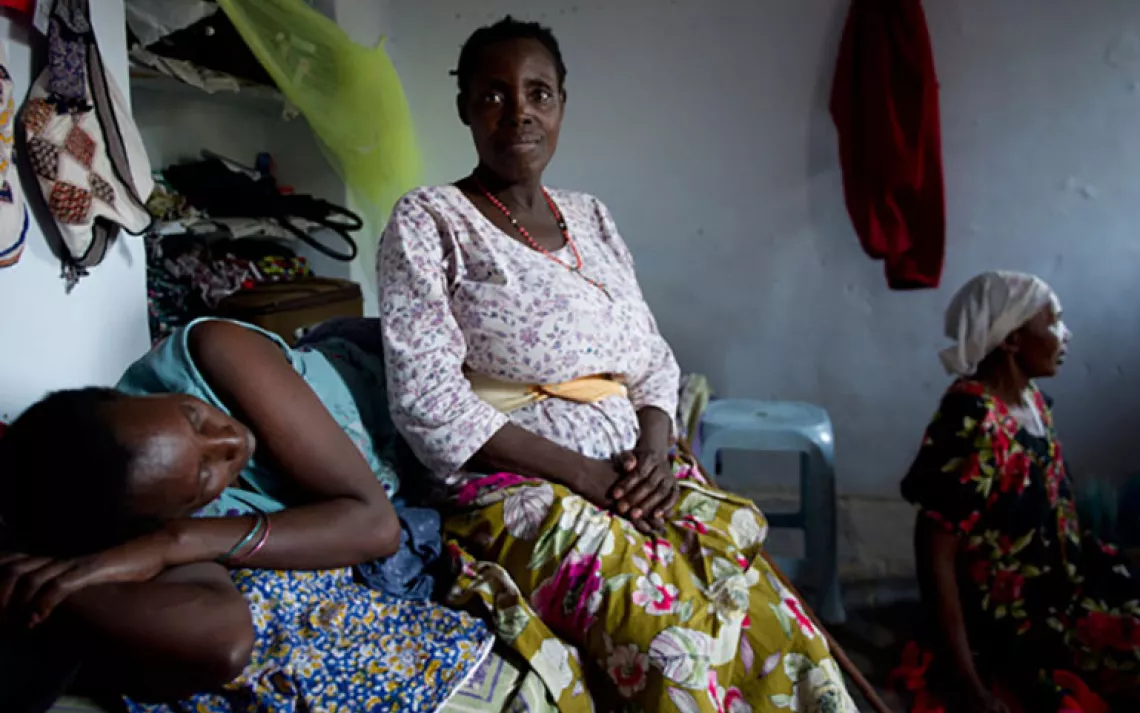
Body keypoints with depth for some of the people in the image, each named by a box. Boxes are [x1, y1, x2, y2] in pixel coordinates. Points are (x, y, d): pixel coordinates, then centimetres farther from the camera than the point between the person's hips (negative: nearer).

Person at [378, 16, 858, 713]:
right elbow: (427, 402, -12)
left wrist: (654, 451, -6)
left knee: (776, 625, -18)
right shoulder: (429, 221, -2)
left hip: (633, 480, 5)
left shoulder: (592, 217, 16)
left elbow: (655, 362, 16)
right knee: (681, 654, -29)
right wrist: (586, 474, -16)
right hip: (518, 493, -5)